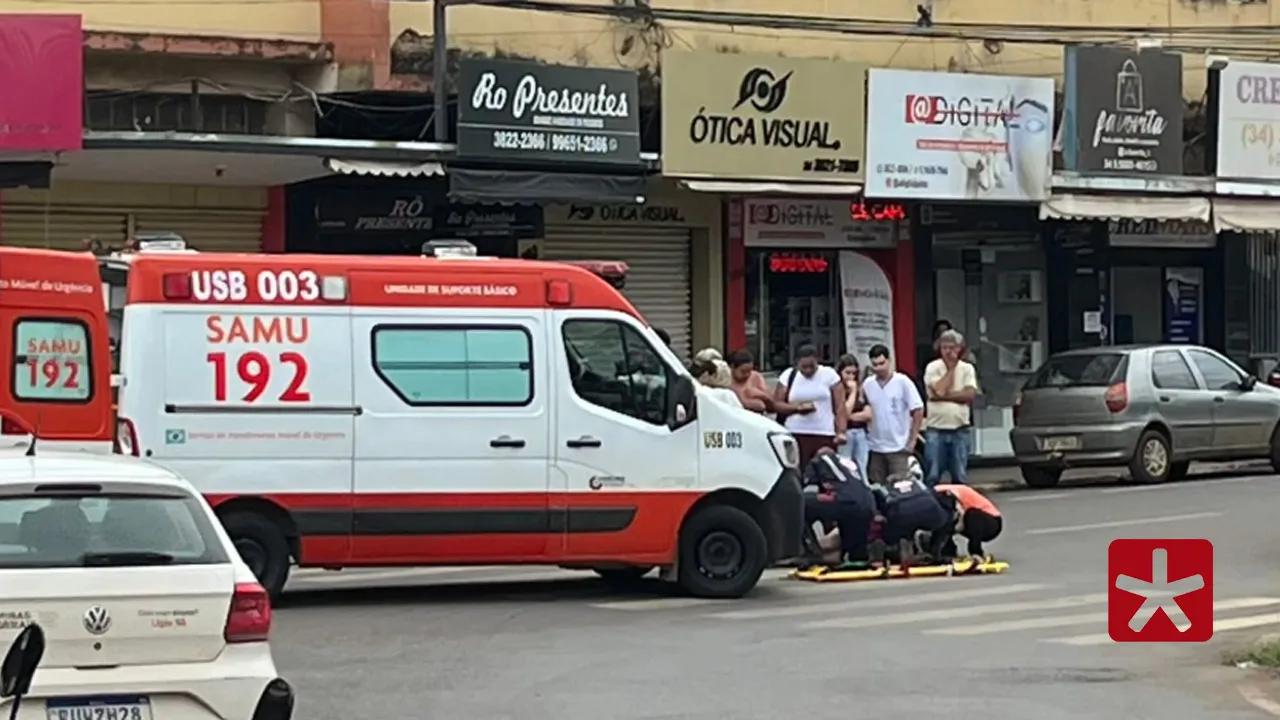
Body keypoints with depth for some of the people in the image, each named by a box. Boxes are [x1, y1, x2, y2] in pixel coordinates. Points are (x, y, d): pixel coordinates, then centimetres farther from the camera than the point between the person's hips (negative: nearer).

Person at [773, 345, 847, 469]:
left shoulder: (829, 375, 3)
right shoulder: (788, 376, 6)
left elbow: (840, 407, 1)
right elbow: (777, 404, 6)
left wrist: (841, 432, -11)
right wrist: (798, 407, -12)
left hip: (825, 436, 0)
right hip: (795, 435, 0)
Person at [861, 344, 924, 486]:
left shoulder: (903, 382, -7)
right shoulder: (867, 385, 3)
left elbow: (918, 410, -5)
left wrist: (912, 440, -7)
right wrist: (863, 437, 5)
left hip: (898, 447, -4)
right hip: (875, 447, 4)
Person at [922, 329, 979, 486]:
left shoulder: (967, 369, 5)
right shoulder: (932, 368, 0)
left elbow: (969, 395, -9)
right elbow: (939, 391, -16)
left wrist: (945, 396, -13)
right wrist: (951, 369, -6)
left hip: (960, 430, 2)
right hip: (936, 429, -2)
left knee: (960, 477, 6)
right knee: (932, 476, -3)